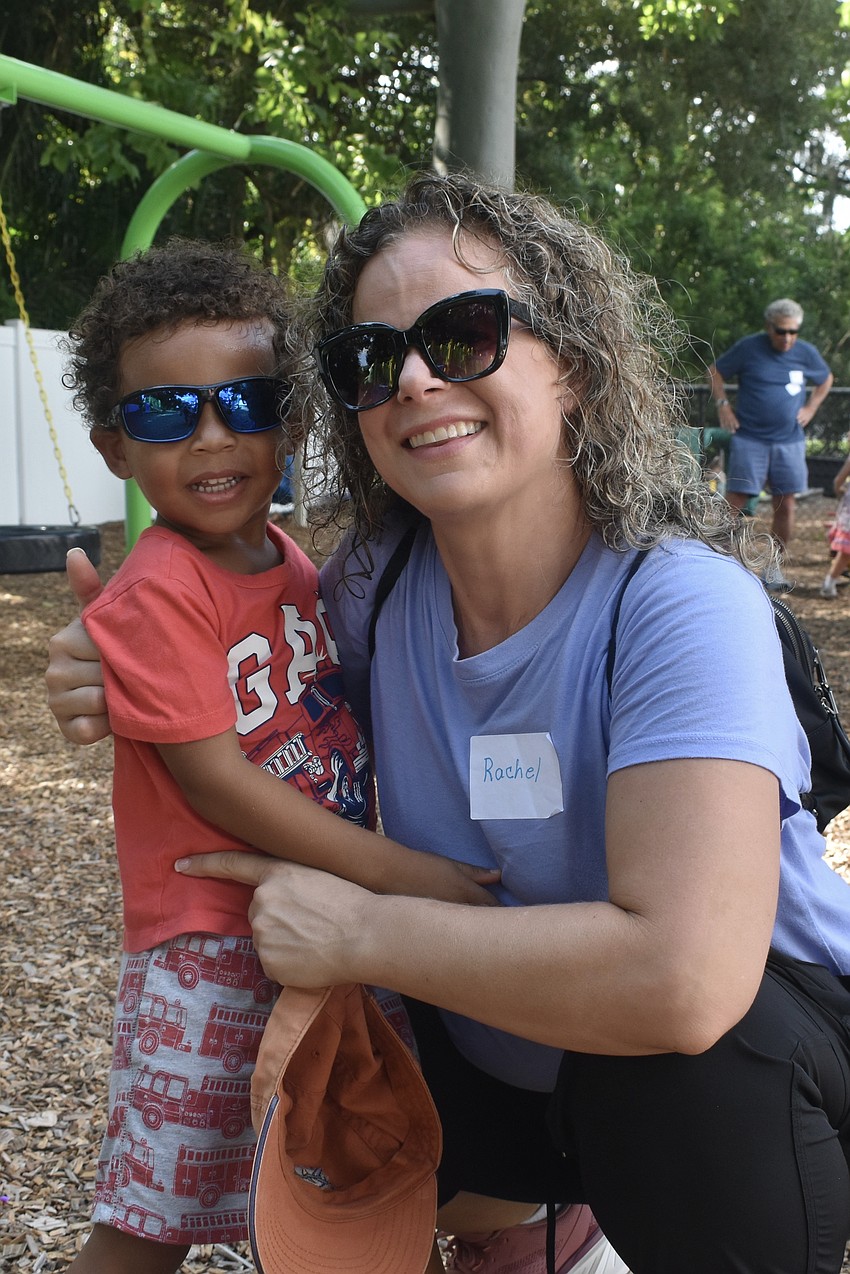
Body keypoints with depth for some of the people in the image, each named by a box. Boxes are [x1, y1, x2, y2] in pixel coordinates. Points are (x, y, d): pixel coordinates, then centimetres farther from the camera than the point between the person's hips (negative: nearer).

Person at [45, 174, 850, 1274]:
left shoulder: (680, 603, -28)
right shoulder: (379, 578, -9)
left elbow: (682, 978, -41)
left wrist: (360, 934, -27)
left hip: (752, 1033, -6)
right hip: (497, 1043, 7)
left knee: (671, 1061, -34)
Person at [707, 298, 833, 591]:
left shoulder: (806, 353, 4)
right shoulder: (748, 347, -5)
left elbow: (826, 379, 23)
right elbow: (715, 372, 6)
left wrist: (810, 408, 11)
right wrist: (723, 405, -5)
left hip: (789, 441, 3)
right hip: (749, 438, -3)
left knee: (786, 505, 2)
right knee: (735, 501, -8)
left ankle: (775, 567, 13)